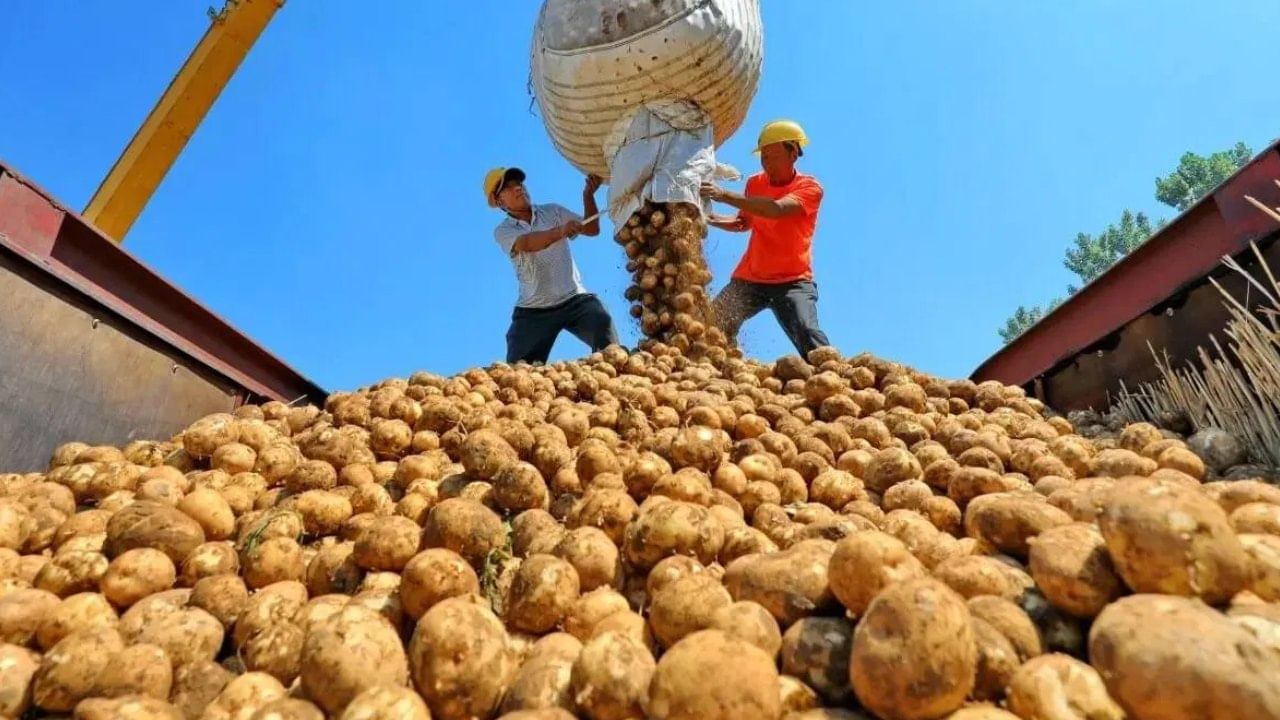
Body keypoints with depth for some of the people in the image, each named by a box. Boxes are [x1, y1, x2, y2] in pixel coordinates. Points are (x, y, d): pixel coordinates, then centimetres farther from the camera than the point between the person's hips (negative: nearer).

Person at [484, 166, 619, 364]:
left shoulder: (552, 211, 6)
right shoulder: (503, 231, -4)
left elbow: (592, 230, -1)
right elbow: (528, 243, -27)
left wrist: (588, 195, -18)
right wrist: (560, 231, -46)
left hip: (575, 299, 1)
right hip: (533, 310, 0)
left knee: (609, 347, -23)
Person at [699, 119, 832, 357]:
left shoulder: (809, 187, -10)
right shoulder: (755, 183, 6)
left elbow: (777, 209, -30)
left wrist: (724, 195, -36)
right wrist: (709, 219, 2)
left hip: (793, 280, -4)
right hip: (749, 278, 5)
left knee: (807, 333, -25)